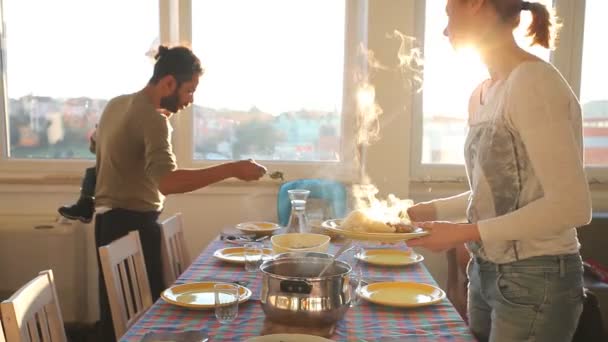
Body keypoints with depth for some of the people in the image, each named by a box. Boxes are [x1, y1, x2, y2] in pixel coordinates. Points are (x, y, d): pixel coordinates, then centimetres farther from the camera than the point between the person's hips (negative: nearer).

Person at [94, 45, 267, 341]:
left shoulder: (116, 104, 9)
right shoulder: (151, 118, -20)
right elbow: (167, 182, -34)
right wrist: (232, 169, -34)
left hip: (109, 219, 10)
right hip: (133, 223, -10)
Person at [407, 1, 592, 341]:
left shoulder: (533, 82, -18)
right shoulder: (481, 95, 6)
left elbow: (572, 206, -21)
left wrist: (465, 232, -20)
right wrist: (427, 211, 5)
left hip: (536, 279, -7)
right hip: (485, 272, 7)